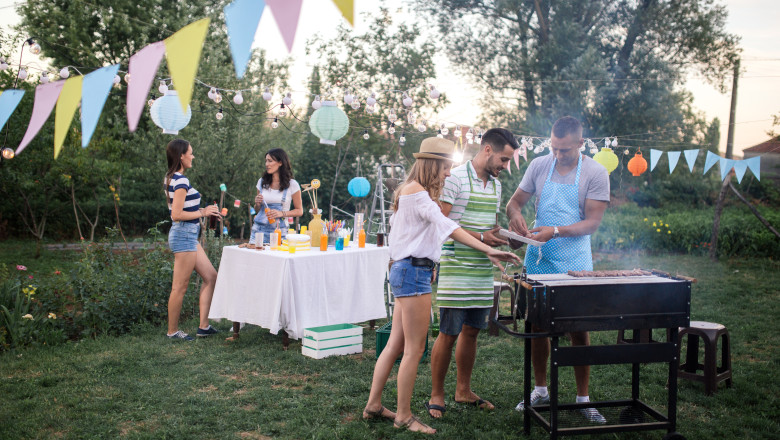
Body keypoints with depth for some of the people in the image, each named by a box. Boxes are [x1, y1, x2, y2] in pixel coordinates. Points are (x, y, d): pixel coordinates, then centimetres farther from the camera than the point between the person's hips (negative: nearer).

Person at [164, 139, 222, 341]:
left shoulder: (171, 178, 13)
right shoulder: (181, 181, -17)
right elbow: (177, 214, -22)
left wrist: (203, 210, 14)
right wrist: (203, 213, -13)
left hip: (188, 235, 11)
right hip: (184, 235, -11)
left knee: (211, 276, 13)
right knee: (180, 286, 0)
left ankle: (204, 326, 16)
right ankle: (172, 331, 12)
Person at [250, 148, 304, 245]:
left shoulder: (292, 184, -1)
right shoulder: (262, 182, 10)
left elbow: (299, 211, 1)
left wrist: (282, 213, -14)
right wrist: (257, 204, -3)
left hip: (279, 231, -3)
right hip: (259, 228, 3)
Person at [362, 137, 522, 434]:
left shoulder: (413, 192, 19)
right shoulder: (416, 191, -14)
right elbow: (446, 226, -24)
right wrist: (489, 251, -30)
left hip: (407, 272, 11)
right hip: (413, 272, -11)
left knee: (396, 344, 14)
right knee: (415, 348, -3)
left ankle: (374, 405, 22)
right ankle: (403, 416, 7)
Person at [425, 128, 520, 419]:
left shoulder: (496, 184, 16)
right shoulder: (455, 179, -9)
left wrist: (499, 236, 4)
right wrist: (480, 237, -17)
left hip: (483, 272, 7)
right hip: (456, 271, -7)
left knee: (471, 331, 14)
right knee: (448, 334, -2)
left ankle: (463, 390, 27)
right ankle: (436, 395, 11)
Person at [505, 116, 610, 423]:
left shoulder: (596, 173, -6)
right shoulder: (539, 166, 2)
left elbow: (592, 222, -10)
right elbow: (514, 201, 9)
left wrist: (556, 231, -24)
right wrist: (515, 215, -15)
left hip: (574, 263, -3)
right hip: (538, 260, 3)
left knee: (579, 329, 2)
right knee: (537, 325, 9)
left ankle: (583, 398, 16)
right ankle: (540, 390, 25)